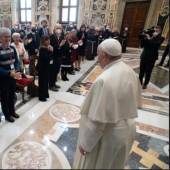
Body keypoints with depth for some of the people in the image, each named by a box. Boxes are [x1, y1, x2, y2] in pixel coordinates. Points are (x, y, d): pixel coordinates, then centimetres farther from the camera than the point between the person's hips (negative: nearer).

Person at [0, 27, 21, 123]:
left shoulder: (12, 48, 2)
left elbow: (16, 61, 1)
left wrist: (17, 71, -17)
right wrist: (9, 73, -30)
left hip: (13, 76, 5)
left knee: (12, 95, 19)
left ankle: (12, 111, 39)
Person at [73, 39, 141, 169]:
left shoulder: (103, 80, -32)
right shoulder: (130, 72, -7)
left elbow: (97, 119, -28)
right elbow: (135, 101, 6)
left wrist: (85, 143, -13)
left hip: (108, 135, -6)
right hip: (127, 130, 7)